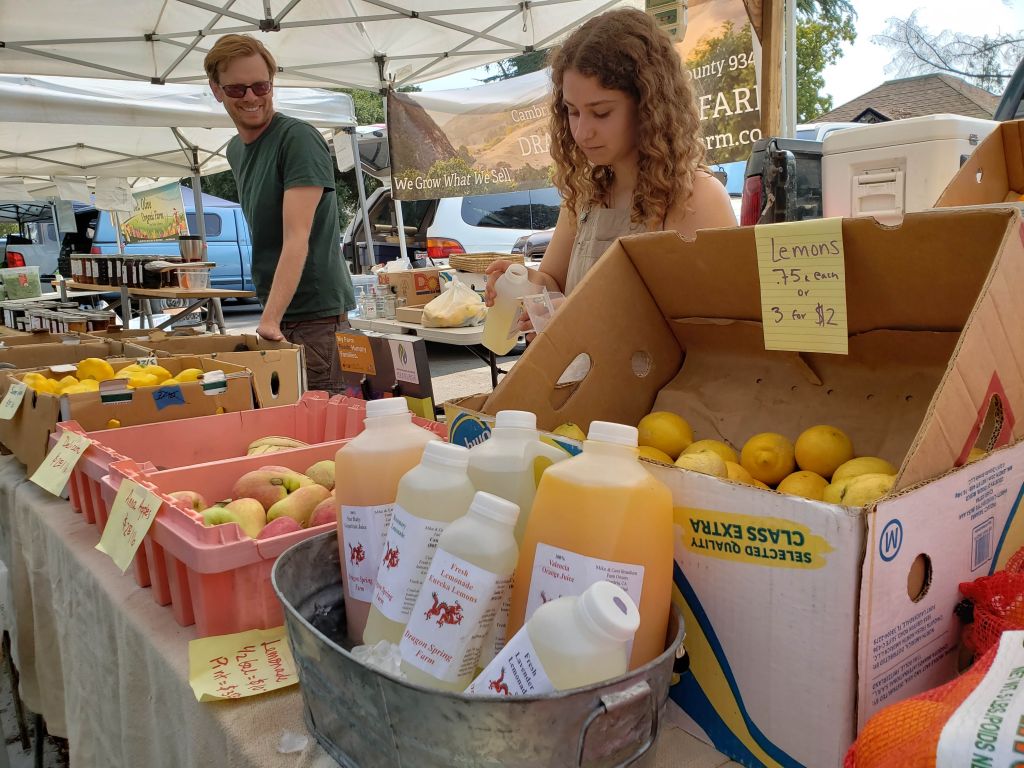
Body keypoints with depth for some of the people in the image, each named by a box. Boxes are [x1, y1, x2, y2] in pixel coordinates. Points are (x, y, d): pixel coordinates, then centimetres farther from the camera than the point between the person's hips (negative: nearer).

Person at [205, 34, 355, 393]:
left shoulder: (299, 138, -12)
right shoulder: (235, 150, 14)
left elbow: (297, 237, -23)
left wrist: (270, 320, -31)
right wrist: (269, 316, 10)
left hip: (316, 313, -8)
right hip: (276, 310, 8)